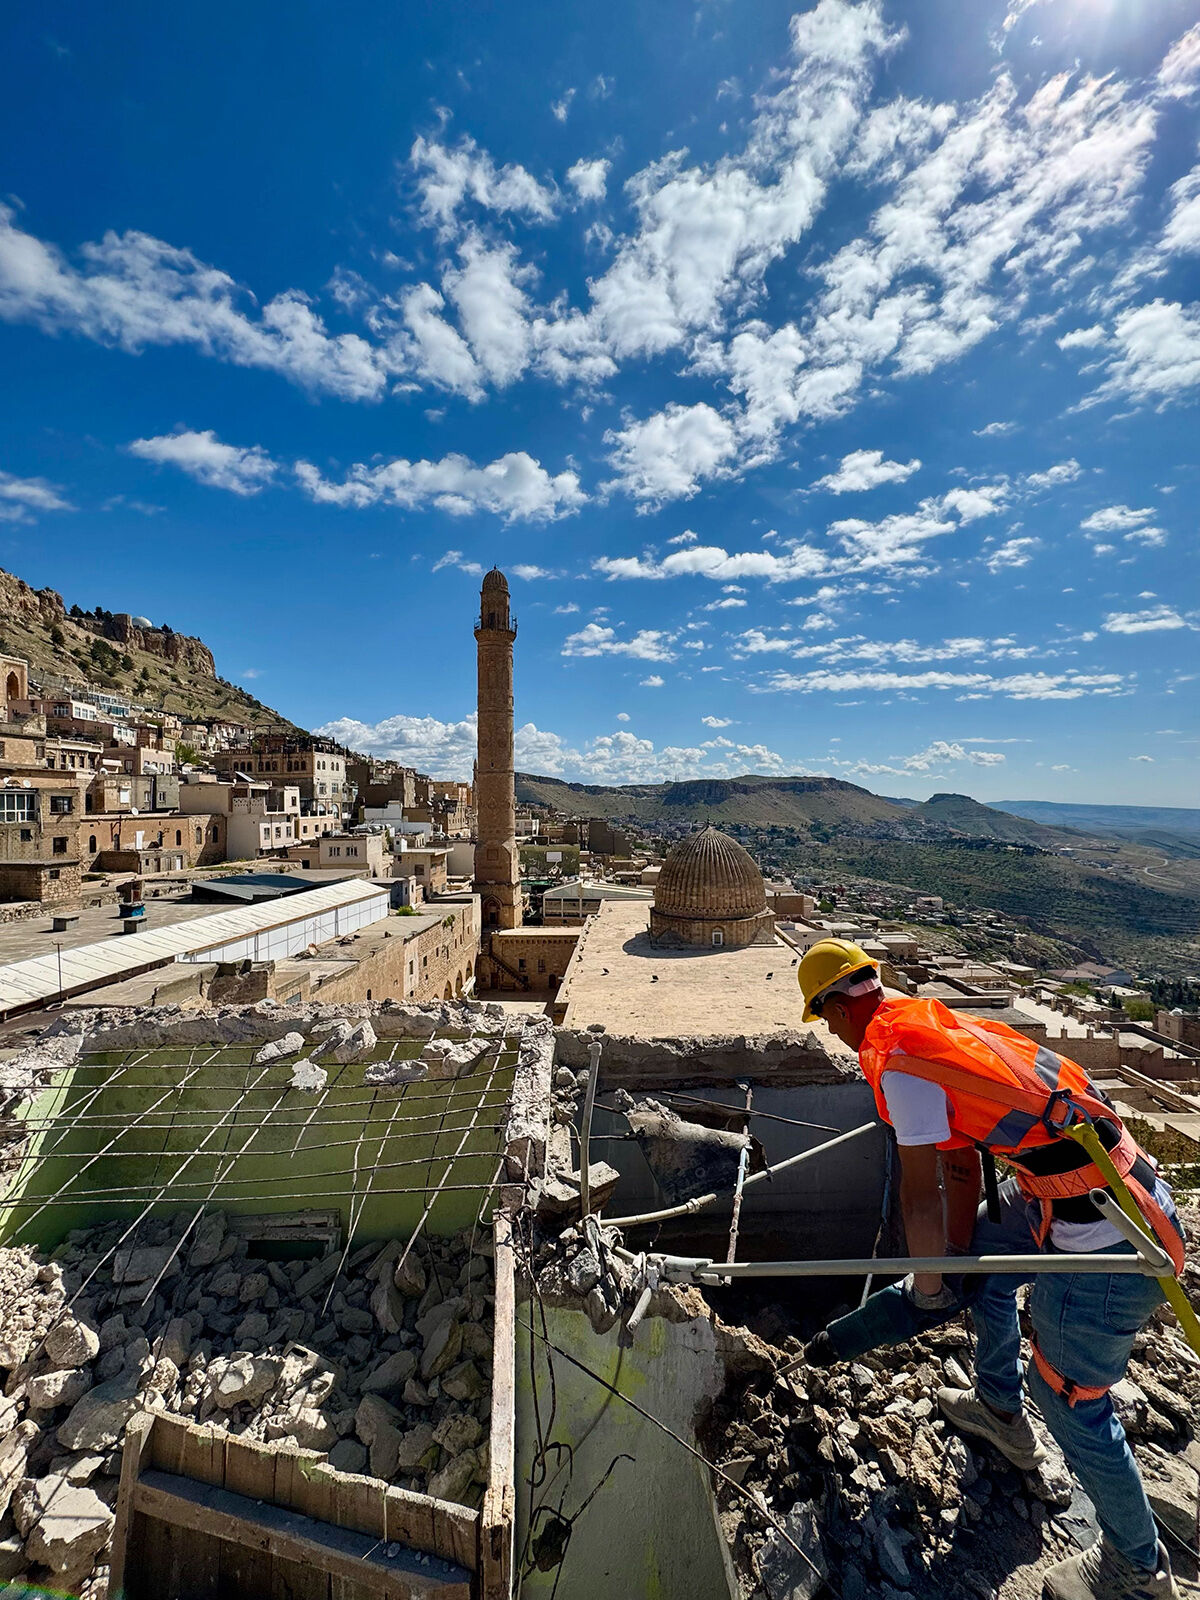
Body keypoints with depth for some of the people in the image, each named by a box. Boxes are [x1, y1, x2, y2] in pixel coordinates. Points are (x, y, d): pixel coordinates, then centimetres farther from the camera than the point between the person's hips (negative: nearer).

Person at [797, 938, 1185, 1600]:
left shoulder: (897, 1060, -22)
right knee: (982, 1252, 27)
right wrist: (956, 1260, 20)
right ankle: (1000, 1410, 47)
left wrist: (928, 1289, 7)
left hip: (1102, 1241, -9)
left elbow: (921, 1195, -12)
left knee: (1068, 1396, 10)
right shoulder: (930, 1020, 5)